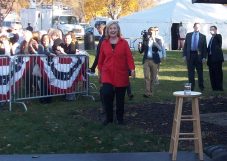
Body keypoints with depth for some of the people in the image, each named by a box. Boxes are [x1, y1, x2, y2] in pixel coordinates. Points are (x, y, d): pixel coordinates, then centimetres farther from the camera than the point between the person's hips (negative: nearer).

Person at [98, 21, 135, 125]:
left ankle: (120, 118, 23)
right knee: (107, 94, -13)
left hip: (121, 74, 0)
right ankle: (108, 118, 3)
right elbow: (101, 59, 9)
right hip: (107, 74, 1)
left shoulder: (124, 43, 0)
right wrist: (100, 71, 9)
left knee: (120, 97, 8)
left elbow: (129, 57, -6)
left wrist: (132, 69, -16)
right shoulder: (104, 43, 6)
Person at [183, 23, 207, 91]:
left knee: (200, 72, 5)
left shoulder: (203, 36, 5)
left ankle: (201, 87, 14)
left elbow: (205, 48, 3)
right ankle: (191, 87, 10)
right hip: (190, 55, 1)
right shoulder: (188, 35, 9)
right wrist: (184, 55, -1)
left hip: (198, 56, -1)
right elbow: (185, 46, 8)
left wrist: (204, 57, -6)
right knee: (190, 72, 4)